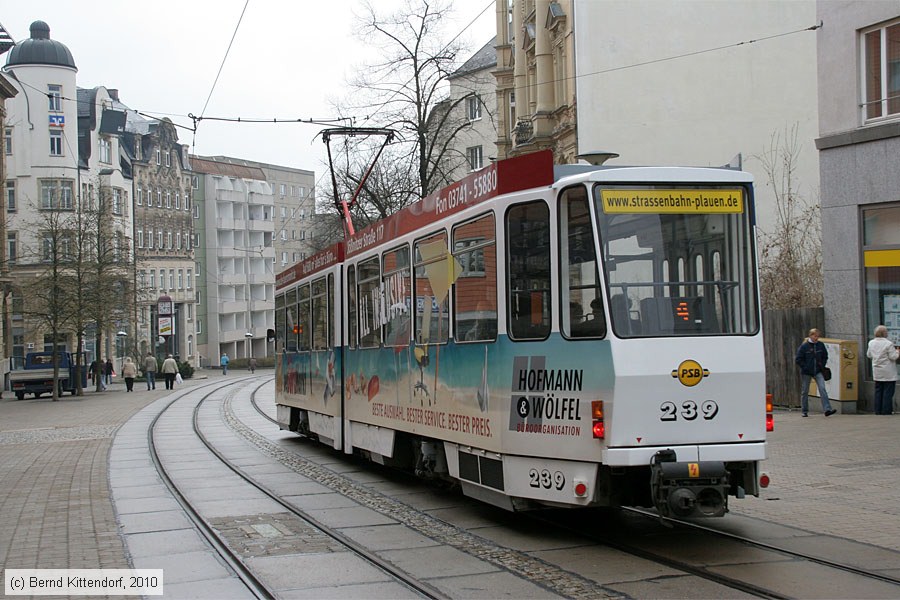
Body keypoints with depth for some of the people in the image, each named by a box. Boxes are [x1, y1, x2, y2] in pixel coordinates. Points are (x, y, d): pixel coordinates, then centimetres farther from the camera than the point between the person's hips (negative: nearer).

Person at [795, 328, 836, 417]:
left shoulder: (821, 345, 3)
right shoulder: (804, 346, -8)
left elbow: (825, 356, 17)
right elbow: (798, 359, -6)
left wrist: (822, 365, 5)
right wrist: (805, 367, -12)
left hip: (818, 372, 2)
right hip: (806, 373, -2)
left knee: (822, 389, -14)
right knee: (805, 392, 7)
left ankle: (827, 409, -21)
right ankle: (804, 411, 19)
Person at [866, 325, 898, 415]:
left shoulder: (871, 343, 3)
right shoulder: (888, 343, -18)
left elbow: (868, 355, 13)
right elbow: (893, 357, -16)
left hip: (877, 373, 6)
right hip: (888, 373, -6)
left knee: (878, 392, 12)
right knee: (888, 392, 0)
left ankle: (878, 411, 15)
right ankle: (886, 412, 0)